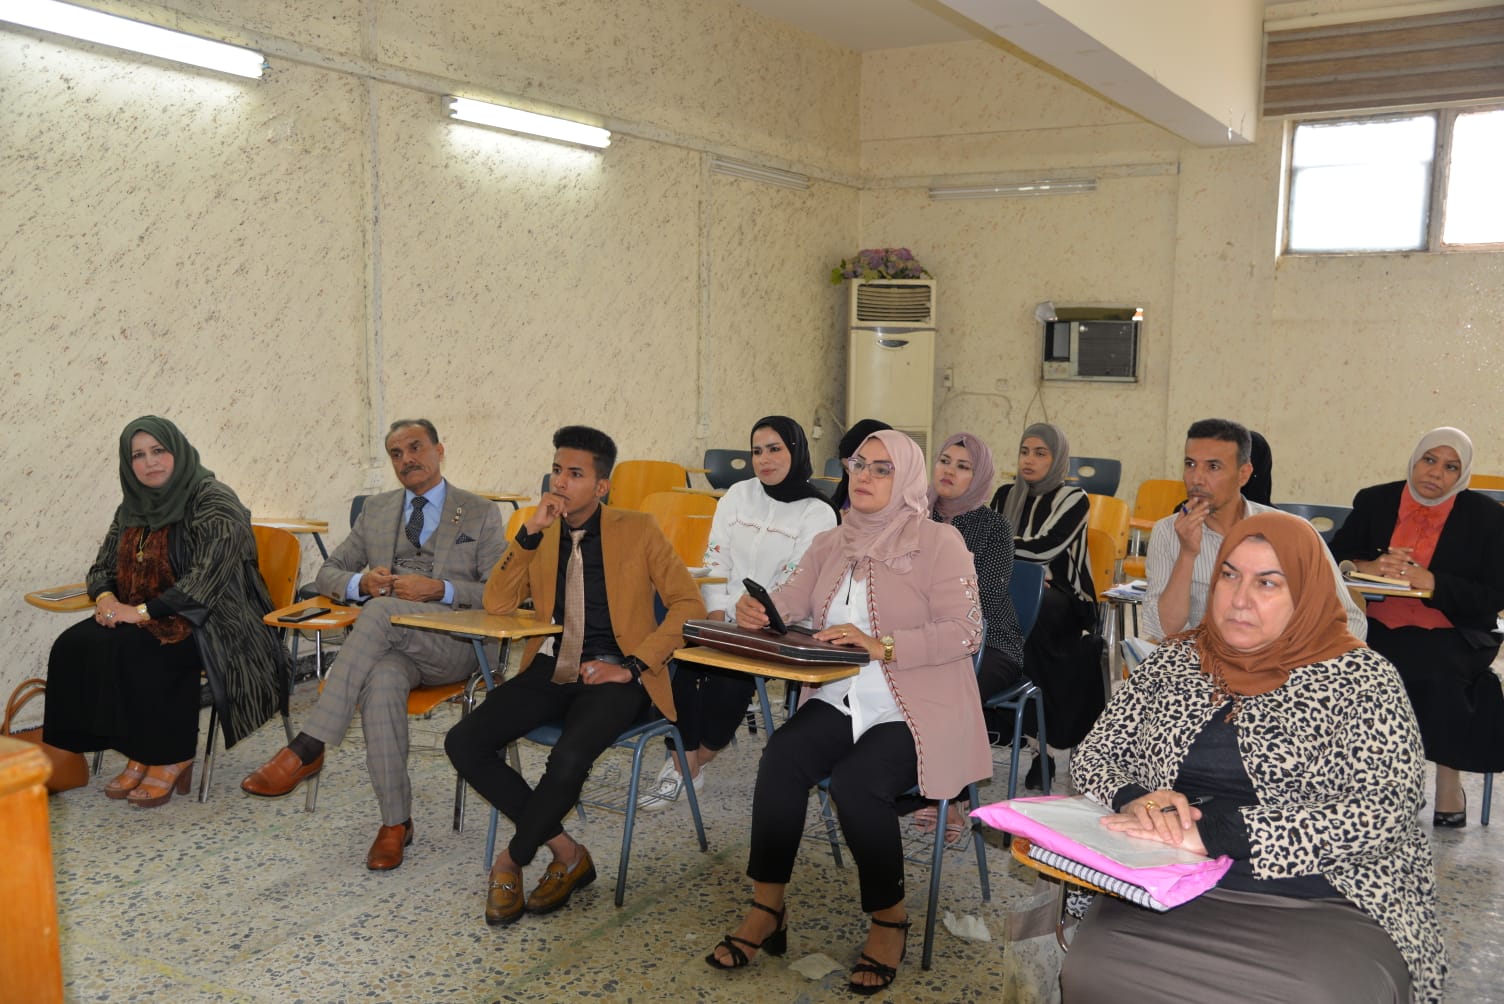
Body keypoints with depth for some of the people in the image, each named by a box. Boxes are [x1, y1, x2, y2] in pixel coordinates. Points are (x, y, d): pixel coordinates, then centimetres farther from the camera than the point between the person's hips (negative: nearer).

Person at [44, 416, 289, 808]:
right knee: (75, 646, -16)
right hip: (142, 619, 8)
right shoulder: (132, 509, 11)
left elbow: (208, 574, -22)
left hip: (208, 622, -7)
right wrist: (105, 597, -6)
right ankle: (137, 755, -7)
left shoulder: (214, 502, -12)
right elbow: (102, 567, 17)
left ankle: (171, 760, -12)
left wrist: (145, 611, -25)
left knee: (136, 651, -31)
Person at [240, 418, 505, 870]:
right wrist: (362, 583, -3)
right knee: (383, 681, -35)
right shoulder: (376, 510, 23)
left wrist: (441, 589, -14)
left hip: (451, 643, -3)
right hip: (385, 643, 3)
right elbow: (328, 574, 22)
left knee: (383, 611, -35)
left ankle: (308, 748, -34)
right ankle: (395, 822, -23)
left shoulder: (481, 514, 10)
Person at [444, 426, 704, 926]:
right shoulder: (541, 534, 11)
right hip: (551, 667, 5)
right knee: (463, 743, -15)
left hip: (612, 674, -5)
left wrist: (633, 666, -15)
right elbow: (496, 604, 1)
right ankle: (564, 851, -3)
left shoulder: (637, 530, -1)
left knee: (568, 759, -32)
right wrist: (530, 533, -9)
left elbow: (689, 604, -5)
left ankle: (511, 861, -2)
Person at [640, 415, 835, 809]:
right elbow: (715, 561, 5)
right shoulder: (738, 495, 11)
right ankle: (686, 767, -17)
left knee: (730, 672, -28)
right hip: (724, 617, 3)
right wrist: (716, 617, -10)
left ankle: (690, 763, -6)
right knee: (688, 658, -26)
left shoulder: (818, 513, -1)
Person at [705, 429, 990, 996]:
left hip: (915, 711, -4)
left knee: (856, 783, -29)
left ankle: (889, 919, -3)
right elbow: (786, 605, 3)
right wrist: (753, 611, -20)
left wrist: (881, 646, -23)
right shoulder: (830, 545, 14)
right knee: (780, 759, -24)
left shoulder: (939, 544, -3)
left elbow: (965, 633, -13)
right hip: (837, 699, 5)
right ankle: (766, 910, -8)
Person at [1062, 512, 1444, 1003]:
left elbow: (1381, 812, -12)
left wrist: (1208, 831, -21)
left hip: (1319, 907, -1)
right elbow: (1093, 755, 12)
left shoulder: (1362, 680, 0)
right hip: (1169, 890, 2)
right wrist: (1135, 799, -12)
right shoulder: (1174, 661, 11)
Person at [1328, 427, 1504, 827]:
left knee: (1435, 670, -34)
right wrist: (1368, 565, -12)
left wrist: (1431, 582, -18)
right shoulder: (1375, 501, 8)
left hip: (1452, 634, -2)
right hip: (1378, 625, 2)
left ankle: (1449, 780, -11)